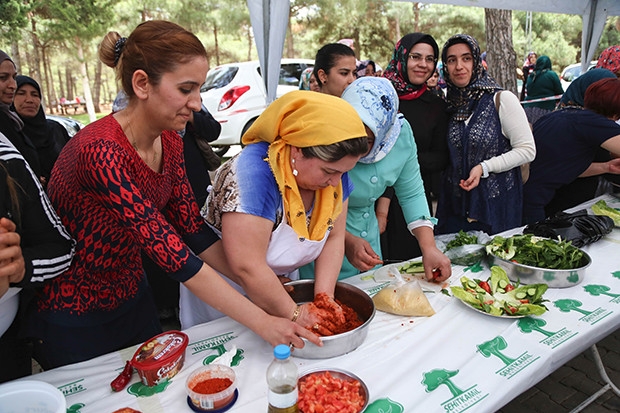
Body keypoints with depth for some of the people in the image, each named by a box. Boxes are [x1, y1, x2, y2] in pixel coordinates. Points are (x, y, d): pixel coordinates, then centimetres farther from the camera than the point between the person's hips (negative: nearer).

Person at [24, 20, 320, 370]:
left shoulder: (169, 142, -6)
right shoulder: (101, 151, -32)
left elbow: (194, 230, -6)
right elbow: (171, 253, -35)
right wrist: (262, 322, -32)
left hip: (133, 299, 7)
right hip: (74, 322, -6)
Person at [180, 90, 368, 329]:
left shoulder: (333, 169, -14)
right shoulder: (255, 173, -36)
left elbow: (334, 238, -10)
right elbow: (246, 268, -36)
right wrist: (295, 315, -26)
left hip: (281, 281, 6)